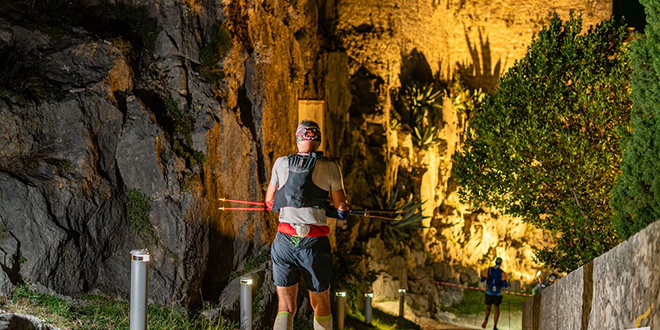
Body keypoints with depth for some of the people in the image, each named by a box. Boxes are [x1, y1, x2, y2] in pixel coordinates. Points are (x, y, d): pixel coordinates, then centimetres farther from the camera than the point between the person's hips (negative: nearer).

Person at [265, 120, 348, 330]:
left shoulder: (281, 163, 6)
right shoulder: (330, 168, 0)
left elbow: (269, 202, 16)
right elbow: (341, 209, 3)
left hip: (285, 241, 2)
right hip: (314, 242, -1)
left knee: (285, 308, 2)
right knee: (321, 307, 16)